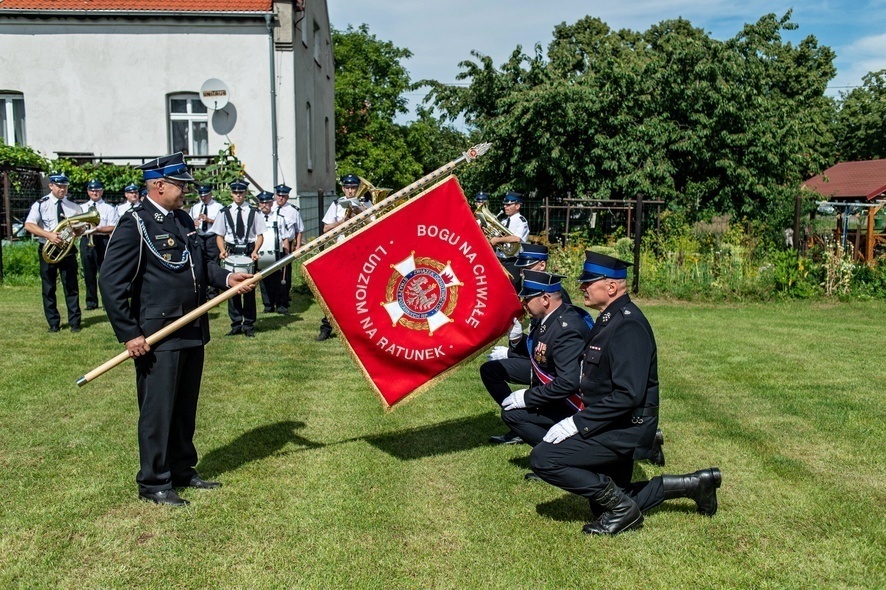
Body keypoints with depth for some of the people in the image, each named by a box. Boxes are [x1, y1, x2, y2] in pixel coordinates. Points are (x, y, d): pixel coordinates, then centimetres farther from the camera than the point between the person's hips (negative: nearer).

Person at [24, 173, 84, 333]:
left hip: (67, 249, 2)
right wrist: (48, 235, -25)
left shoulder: (73, 207, 9)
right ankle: (53, 323, 12)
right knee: (48, 288, 4)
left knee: (71, 287, 2)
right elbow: (28, 225, -12)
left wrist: (76, 227, -13)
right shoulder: (41, 204, -2)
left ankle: (74, 322, 7)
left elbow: (81, 230, 12)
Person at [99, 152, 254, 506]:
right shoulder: (135, 226, -13)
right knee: (157, 410, 3)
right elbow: (111, 283, -15)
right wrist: (129, 335, -17)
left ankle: (183, 471, 31)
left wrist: (226, 278, 1)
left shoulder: (183, 219, 12)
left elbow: (199, 265, 21)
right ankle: (154, 482, 16)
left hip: (193, 333, 8)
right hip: (158, 339, -8)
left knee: (185, 408, 17)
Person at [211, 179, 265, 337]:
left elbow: (260, 235, 3)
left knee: (249, 289, 4)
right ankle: (236, 325, 14)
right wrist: (222, 250, -10)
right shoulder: (225, 212, 4)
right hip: (231, 253, 1)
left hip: (249, 253, -1)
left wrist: (255, 251, -13)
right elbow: (219, 235, 7)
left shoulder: (253, 212, 0)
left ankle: (249, 326, 13)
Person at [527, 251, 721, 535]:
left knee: (543, 458, -19)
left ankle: (621, 507, -7)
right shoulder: (608, 319, 9)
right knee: (608, 503, 18)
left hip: (625, 430, -10)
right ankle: (694, 483, 25)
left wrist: (577, 423, -26)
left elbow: (628, 394, -29)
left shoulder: (627, 326, -21)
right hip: (615, 427, 10)